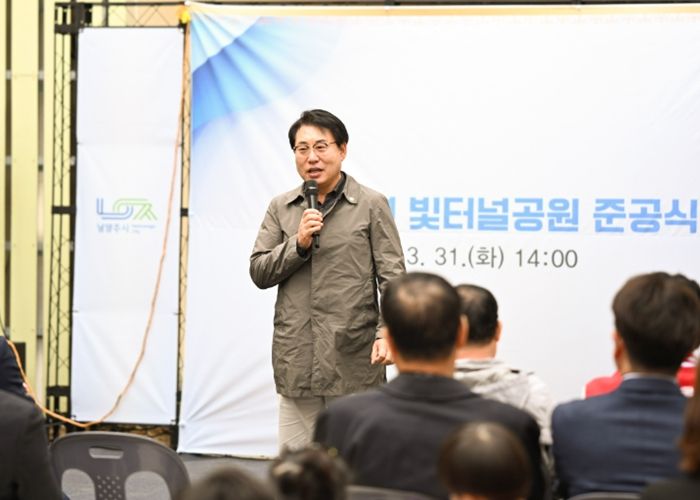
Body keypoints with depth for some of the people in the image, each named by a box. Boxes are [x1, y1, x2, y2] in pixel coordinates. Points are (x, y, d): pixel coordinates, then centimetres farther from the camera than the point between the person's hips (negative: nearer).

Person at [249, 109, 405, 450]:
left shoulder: (371, 205, 2)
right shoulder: (281, 208, 13)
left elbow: (392, 277, -3)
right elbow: (259, 272, 8)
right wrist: (298, 244, -8)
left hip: (353, 356, -3)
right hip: (296, 358, 3)